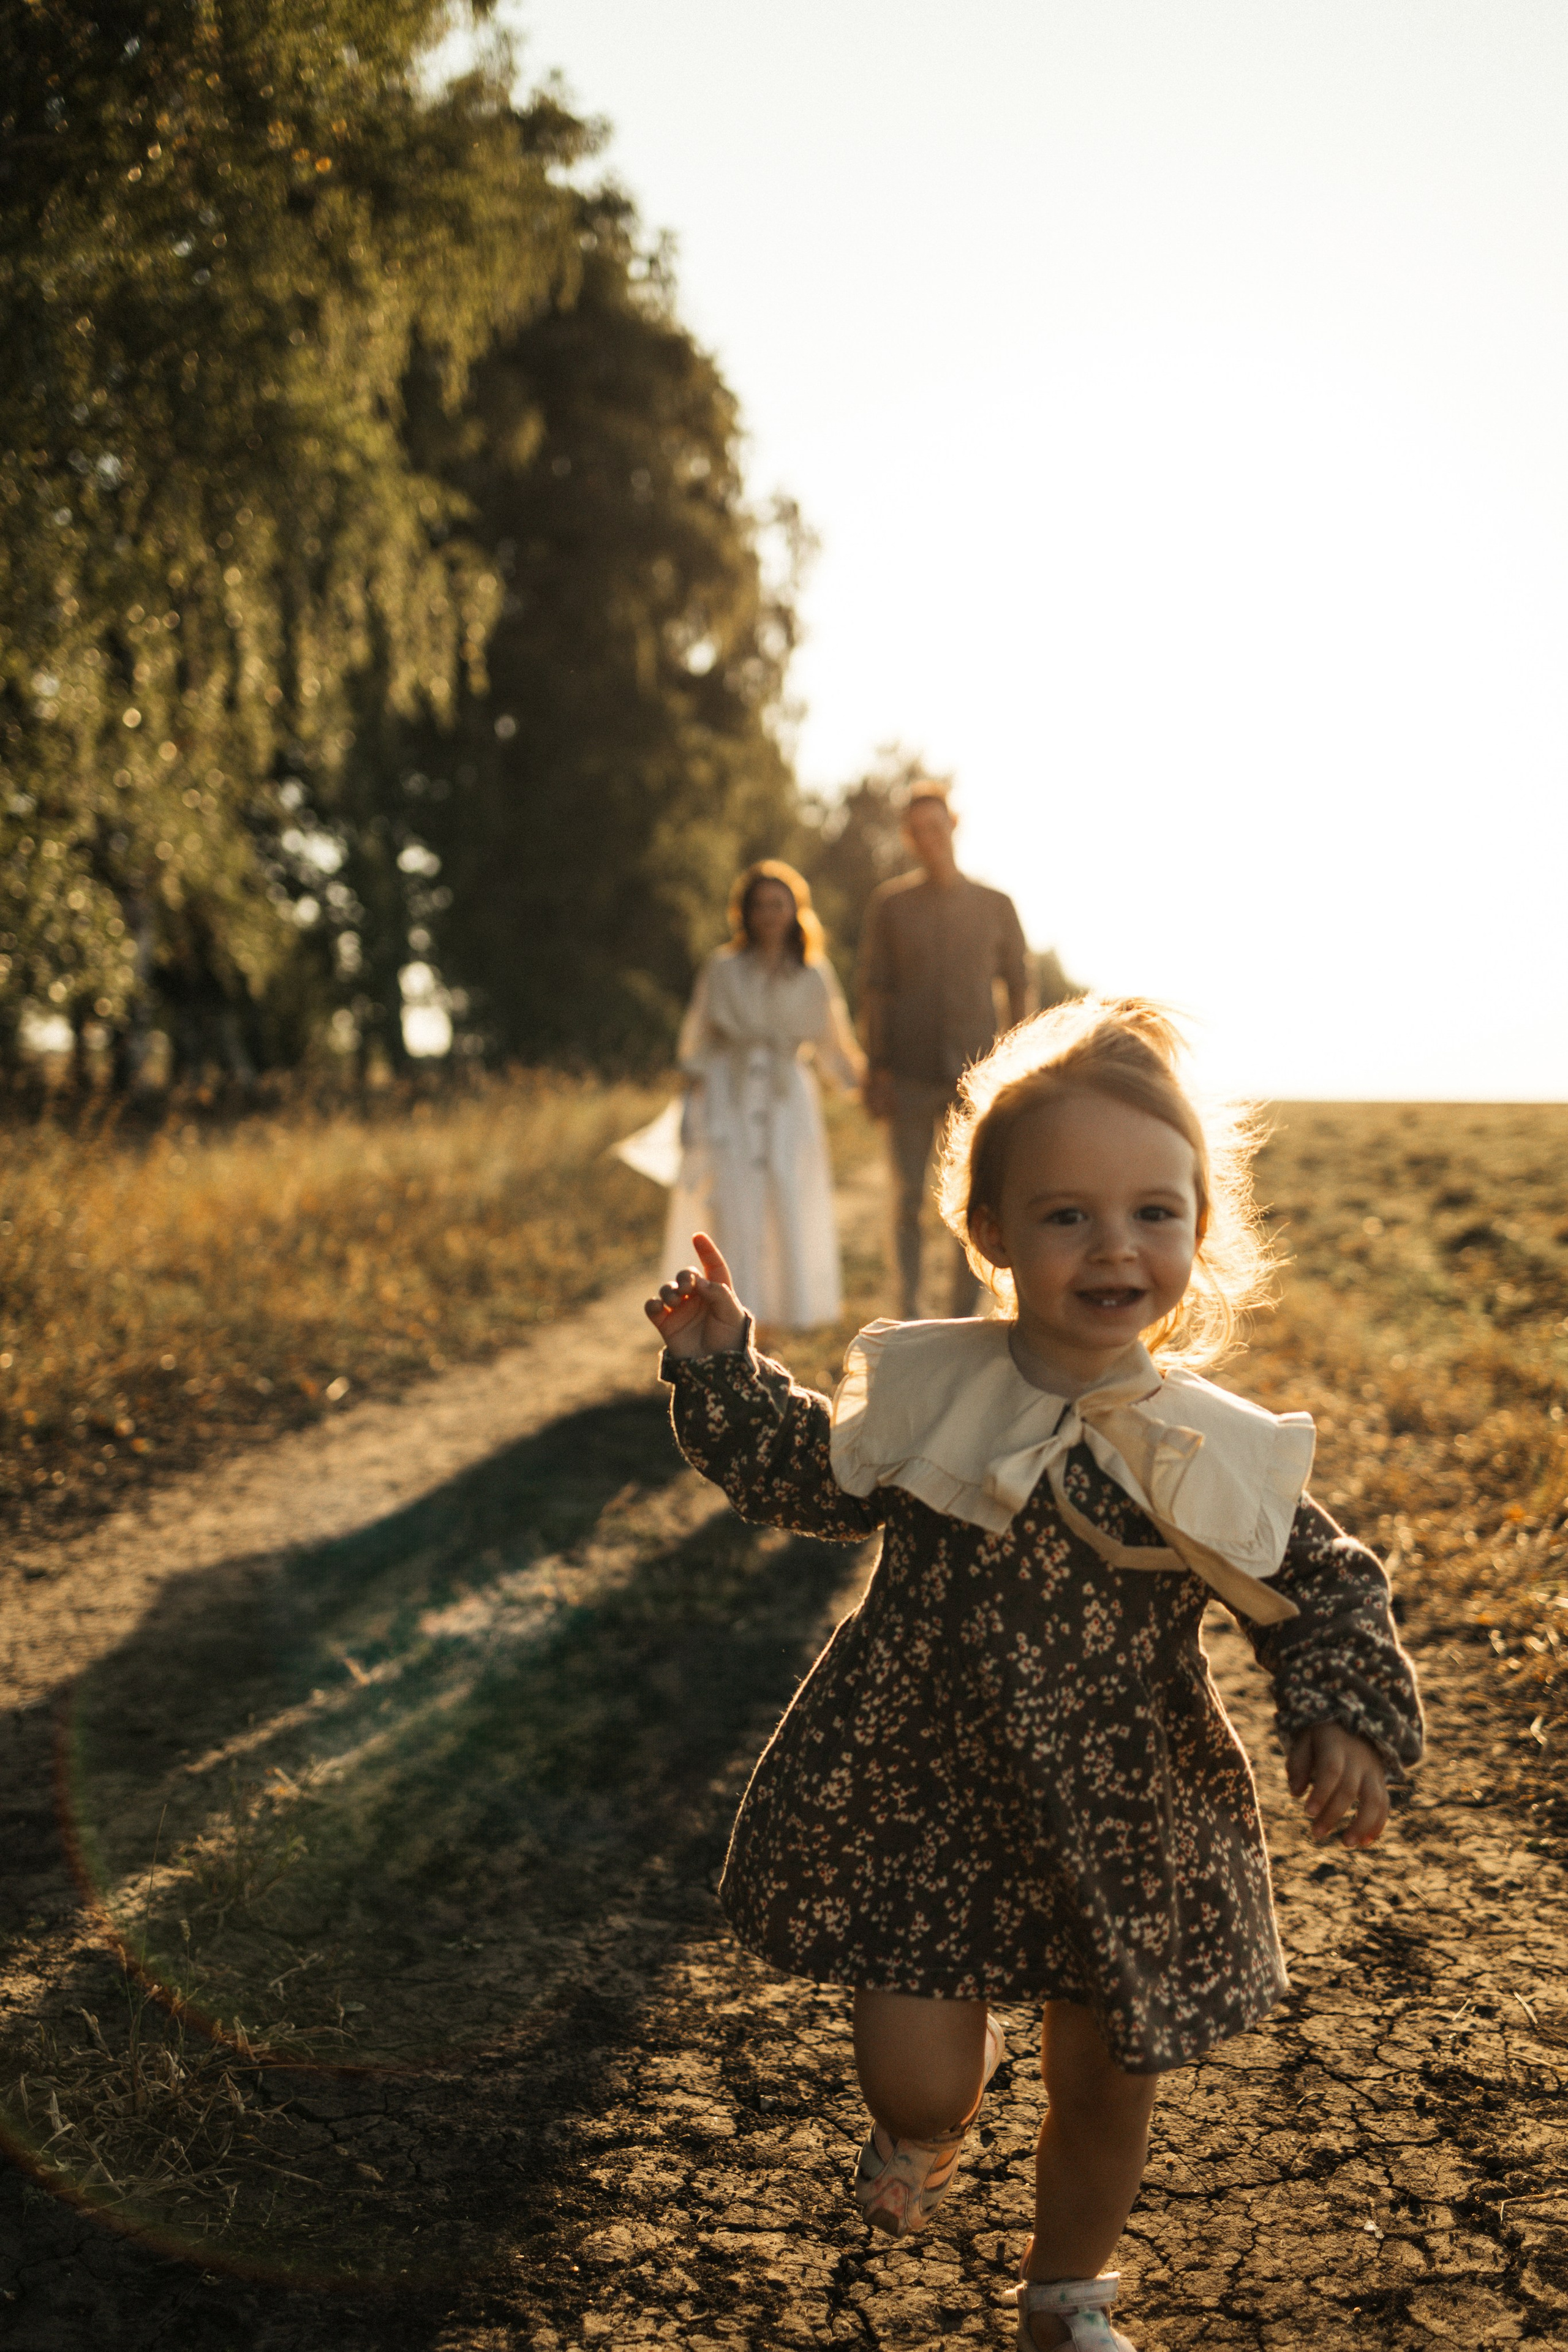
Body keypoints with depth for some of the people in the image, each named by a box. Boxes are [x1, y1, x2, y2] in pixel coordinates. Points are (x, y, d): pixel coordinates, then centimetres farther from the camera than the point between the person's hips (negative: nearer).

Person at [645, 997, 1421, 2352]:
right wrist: (720, 1370, -2)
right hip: (922, 1791, 0)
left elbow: (1327, 1592, -1)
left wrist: (1350, 1721, -17)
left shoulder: (1225, 1455, -11)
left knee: (1108, 2090, 15)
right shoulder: (924, 1392, -9)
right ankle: (940, 2108, 42)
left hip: (1127, 1824, 1)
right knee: (914, 2078, 0)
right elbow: (808, 1483, 7)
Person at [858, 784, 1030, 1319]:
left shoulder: (996, 907, 6)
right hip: (909, 1078, 0)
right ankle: (908, 1316, 11)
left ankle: (964, 1323, 7)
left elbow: (1018, 989, 8)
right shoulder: (890, 904, 4)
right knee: (908, 1199, 2)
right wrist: (876, 1070, -3)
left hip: (973, 1076, 0)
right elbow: (873, 990, 4)